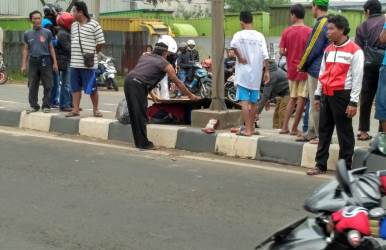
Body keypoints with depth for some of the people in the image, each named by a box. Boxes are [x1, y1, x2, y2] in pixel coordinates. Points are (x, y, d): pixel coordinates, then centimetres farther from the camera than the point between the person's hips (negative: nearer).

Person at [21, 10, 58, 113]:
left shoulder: (47, 33, 4)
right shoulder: (27, 34, 10)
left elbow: (51, 48, 8)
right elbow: (26, 50, 13)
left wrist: (55, 62, 3)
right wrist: (24, 64, 7)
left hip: (45, 61, -2)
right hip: (33, 61, 2)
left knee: (47, 85, -2)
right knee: (32, 86, 4)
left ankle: (46, 105, 8)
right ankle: (34, 106, 13)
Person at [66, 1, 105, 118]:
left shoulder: (93, 24, -7)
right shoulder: (73, 25, 11)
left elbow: (100, 43, -4)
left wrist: (91, 54, 3)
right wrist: (76, 54, 11)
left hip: (88, 64, -6)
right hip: (74, 63, 6)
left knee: (92, 88, 1)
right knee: (75, 88, 8)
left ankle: (95, 109, 14)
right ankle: (75, 109, 15)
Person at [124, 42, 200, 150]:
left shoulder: (144, 57, 26)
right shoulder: (165, 64, 9)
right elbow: (177, 82, 15)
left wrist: (151, 95, 39)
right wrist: (190, 96, 26)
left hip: (128, 80, 7)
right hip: (137, 85, -7)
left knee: (135, 115, 13)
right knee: (141, 115, -1)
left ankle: (139, 142, 20)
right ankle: (143, 144, 2)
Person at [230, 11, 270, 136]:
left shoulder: (239, 35, -7)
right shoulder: (260, 36, 4)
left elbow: (233, 45, -28)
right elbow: (265, 56, -1)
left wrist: (240, 57, -15)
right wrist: (267, 71, 4)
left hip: (243, 73, -4)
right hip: (256, 74, 4)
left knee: (244, 102, -5)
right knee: (253, 102, 14)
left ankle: (247, 130, -12)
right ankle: (252, 128, 23)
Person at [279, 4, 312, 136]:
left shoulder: (286, 31, -3)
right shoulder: (309, 31, -11)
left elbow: (282, 52, -3)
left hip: (292, 69, 3)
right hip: (305, 69, -3)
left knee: (292, 98, 16)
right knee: (301, 99, 4)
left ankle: (285, 126, 12)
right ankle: (294, 128, 5)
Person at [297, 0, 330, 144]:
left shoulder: (321, 25, -17)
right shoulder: (329, 23, 12)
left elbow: (313, 49, -17)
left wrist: (302, 65, -3)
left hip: (316, 71, -10)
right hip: (320, 70, 10)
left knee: (316, 105, -4)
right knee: (314, 104, 15)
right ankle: (312, 132, 22)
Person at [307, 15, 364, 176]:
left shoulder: (354, 51, -7)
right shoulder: (328, 50, 15)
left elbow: (357, 78, -10)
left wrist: (353, 102, -14)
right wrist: (318, 95, 17)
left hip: (342, 96, -7)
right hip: (326, 95, 7)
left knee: (344, 134, 0)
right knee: (324, 131, 10)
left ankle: (345, 168, 6)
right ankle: (320, 165, 17)